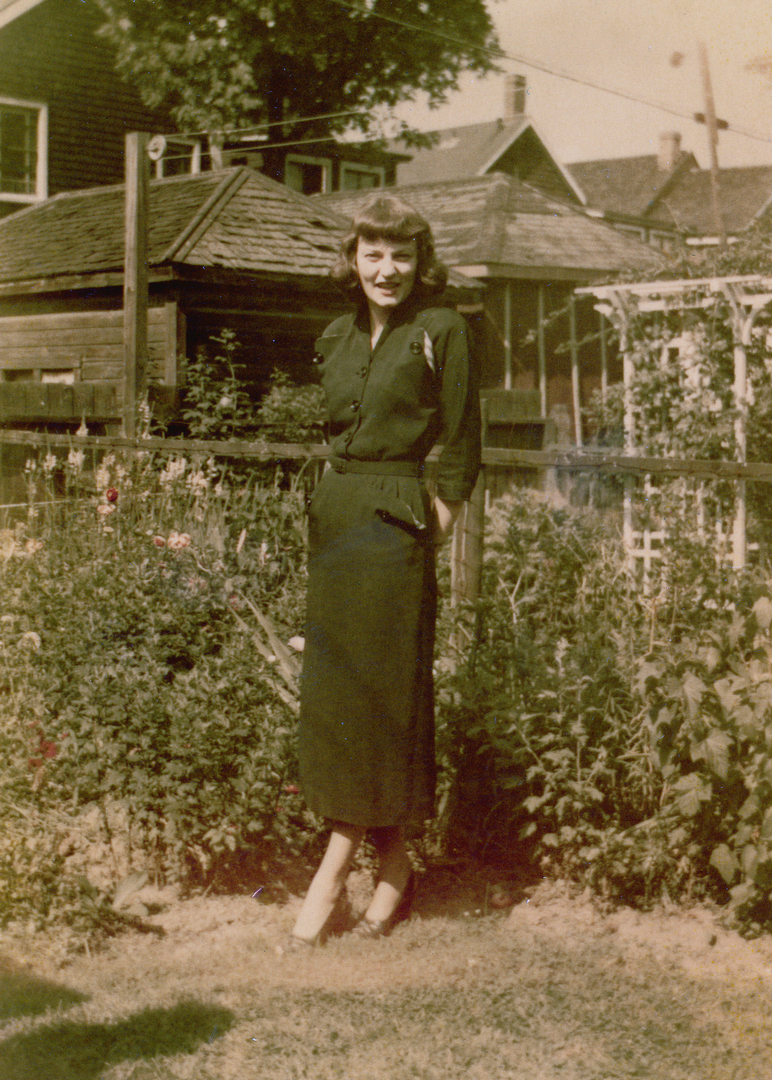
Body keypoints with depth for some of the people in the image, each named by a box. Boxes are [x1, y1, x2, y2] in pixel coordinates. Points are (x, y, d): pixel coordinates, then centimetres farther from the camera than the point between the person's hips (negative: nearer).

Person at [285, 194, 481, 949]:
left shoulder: (441, 331, -3)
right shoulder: (336, 339, 14)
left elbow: (460, 447, -3)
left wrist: (433, 526, -7)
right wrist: (334, 511, 10)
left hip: (398, 524, -6)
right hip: (334, 518, 6)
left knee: (389, 686, -1)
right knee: (329, 683, 6)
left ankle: (393, 862, 11)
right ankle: (341, 857, 16)